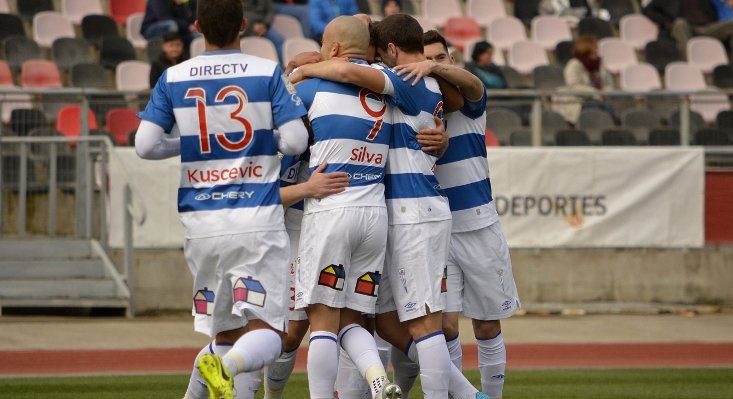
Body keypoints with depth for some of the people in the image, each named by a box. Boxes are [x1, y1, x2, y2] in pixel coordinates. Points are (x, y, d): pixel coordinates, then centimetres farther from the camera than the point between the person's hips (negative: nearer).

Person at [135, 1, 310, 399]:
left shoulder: (173, 79, 4)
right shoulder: (268, 74, -2)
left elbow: (145, 145, -1)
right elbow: (295, 141, -6)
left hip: (201, 225, 4)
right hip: (257, 218, -4)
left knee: (225, 336, 18)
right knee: (266, 333, -5)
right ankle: (225, 366, -34)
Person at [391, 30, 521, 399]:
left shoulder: (468, 104, 0)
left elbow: (472, 84, -24)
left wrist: (433, 67, -43)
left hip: (480, 228, 0)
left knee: (487, 328, 7)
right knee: (444, 325, -7)